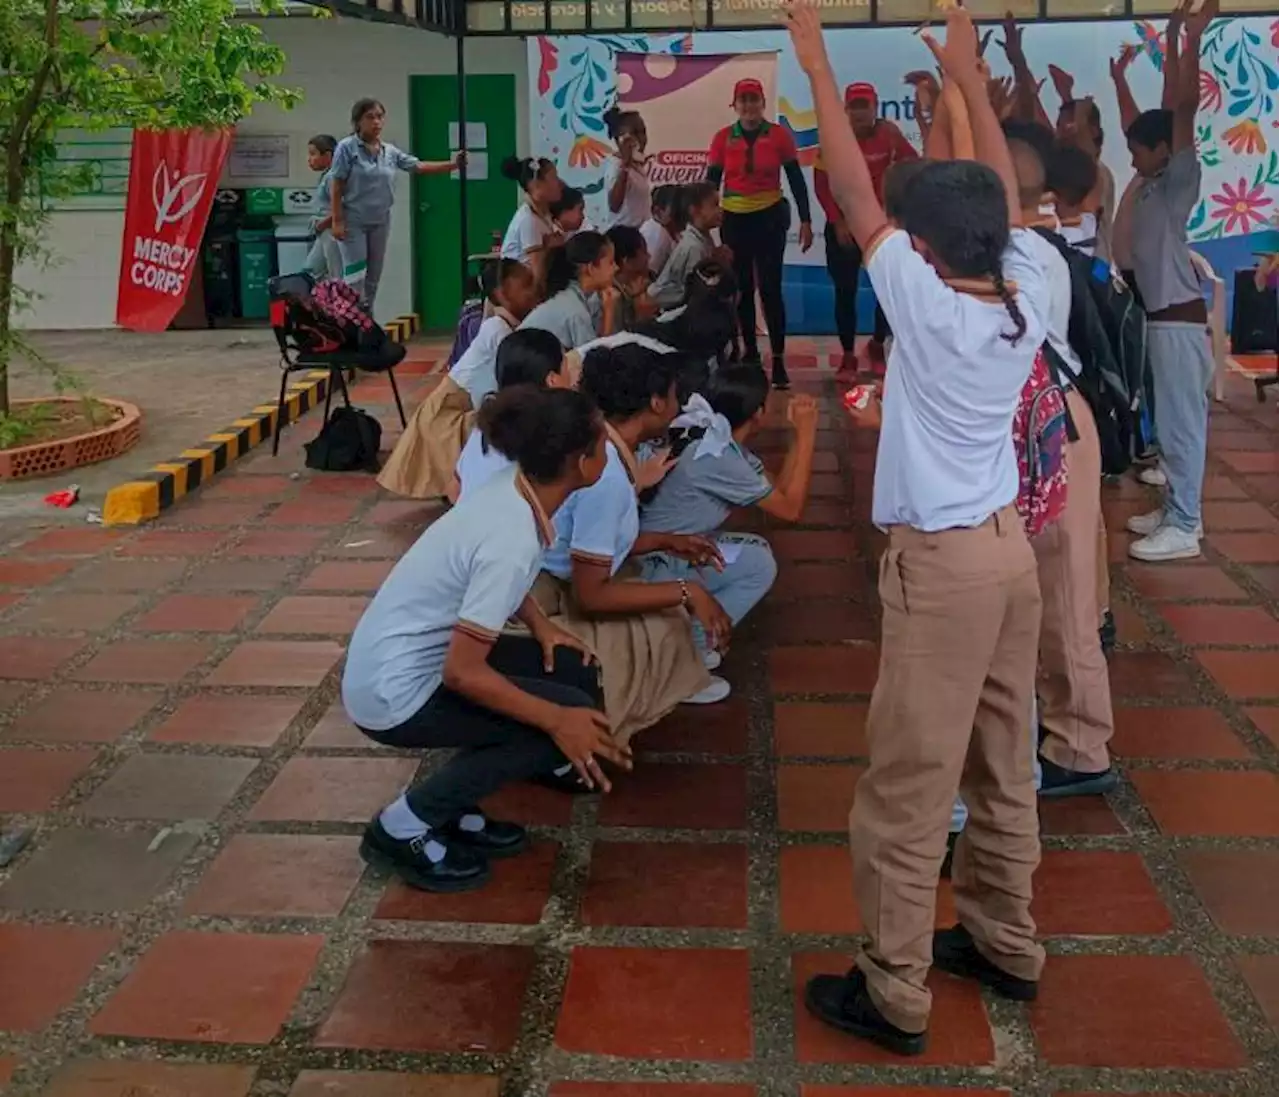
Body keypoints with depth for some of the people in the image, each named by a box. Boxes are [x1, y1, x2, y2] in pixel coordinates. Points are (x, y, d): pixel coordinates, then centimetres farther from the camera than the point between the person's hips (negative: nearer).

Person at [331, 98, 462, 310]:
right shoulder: (347, 148, -8)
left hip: (380, 222, 5)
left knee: (373, 279, 11)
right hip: (353, 222, -5)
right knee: (355, 279, -8)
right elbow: (336, 186, -9)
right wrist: (337, 221, -14)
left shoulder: (390, 151, 6)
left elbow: (419, 166, 2)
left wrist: (453, 164, -10)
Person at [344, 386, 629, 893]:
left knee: (576, 671, 6)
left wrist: (540, 626, 5)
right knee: (574, 715, -12)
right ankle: (403, 827, -2)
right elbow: (462, 672, -27)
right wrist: (557, 721, -19)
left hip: (413, 658, 9)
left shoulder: (512, 489, -2)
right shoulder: (513, 539, -28)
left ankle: (451, 812, 13)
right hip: (396, 690, -9)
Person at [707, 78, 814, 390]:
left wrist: (806, 220, -2)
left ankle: (779, 360, -4)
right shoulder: (723, 138, 1)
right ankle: (750, 352, 23)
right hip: (734, 220, 2)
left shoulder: (779, 135, -3)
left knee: (770, 288, -7)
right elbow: (711, 182, 5)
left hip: (770, 217, -2)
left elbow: (796, 179, 1)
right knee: (742, 288, 10)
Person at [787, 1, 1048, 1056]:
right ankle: (1004, 943, 32)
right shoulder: (1026, 297, -1)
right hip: (1009, 547, 8)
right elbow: (1004, 202, 14)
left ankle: (895, 995, 8)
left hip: (942, 563, -7)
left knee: (908, 787, 0)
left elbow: (854, 194, -10)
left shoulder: (925, 302, -16)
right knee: (1002, 768, 18)